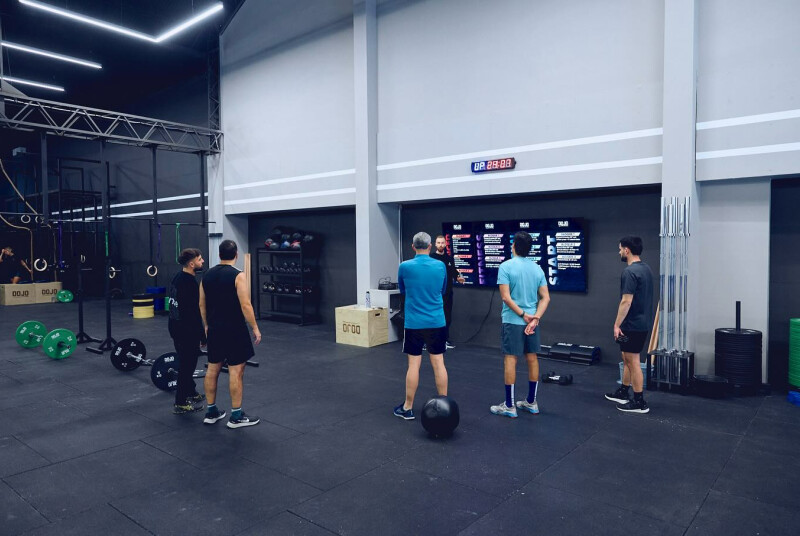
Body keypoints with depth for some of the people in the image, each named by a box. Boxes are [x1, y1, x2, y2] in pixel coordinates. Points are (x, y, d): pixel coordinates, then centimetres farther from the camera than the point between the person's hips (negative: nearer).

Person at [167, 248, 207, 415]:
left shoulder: (177, 277, 9)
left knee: (186, 362, 21)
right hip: (186, 330, -10)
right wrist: (203, 337, -17)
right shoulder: (190, 283, -23)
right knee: (187, 364, -1)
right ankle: (180, 404, 7)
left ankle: (191, 393, 36)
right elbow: (194, 313, -24)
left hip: (175, 325, 10)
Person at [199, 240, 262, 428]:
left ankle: (211, 412, 23)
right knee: (236, 371, -2)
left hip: (214, 329, 7)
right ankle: (236, 416, 4)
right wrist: (255, 328, -11)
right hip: (234, 330, -7)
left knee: (212, 369, 14)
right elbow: (245, 305, -19)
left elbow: (202, 304, 12)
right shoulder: (237, 276, -14)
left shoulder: (207, 275, 7)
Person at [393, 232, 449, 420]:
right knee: (438, 363, 7)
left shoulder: (405, 267, -6)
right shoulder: (440, 266, 0)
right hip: (436, 322, 2)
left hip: (414, 323, -2)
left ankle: (408, 408, 13)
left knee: (413, 364, 4)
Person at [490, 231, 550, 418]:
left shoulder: (506, 266, -10)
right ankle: (531, 402, 23)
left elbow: (506, 297, -17)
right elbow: (545, 298, 1)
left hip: (513, 320, -6)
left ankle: (509, 406, 3)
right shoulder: (537, 268, 7)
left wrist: (523, 315, -9)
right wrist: (535, 318, -7)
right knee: (532, 359, 12)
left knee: (510, 360, -1)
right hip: (532, 320, 6)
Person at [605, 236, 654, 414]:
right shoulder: (646, 269, 13)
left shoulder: (630, 271, -20)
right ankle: (622, 393, 32)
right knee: (627, 359, 20)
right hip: (641, 323, 11)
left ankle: (639, 402, 6)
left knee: (633, 362, -2)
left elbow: (626, 301, -24)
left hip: (632, 325, -11)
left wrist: (617, 325, -19)